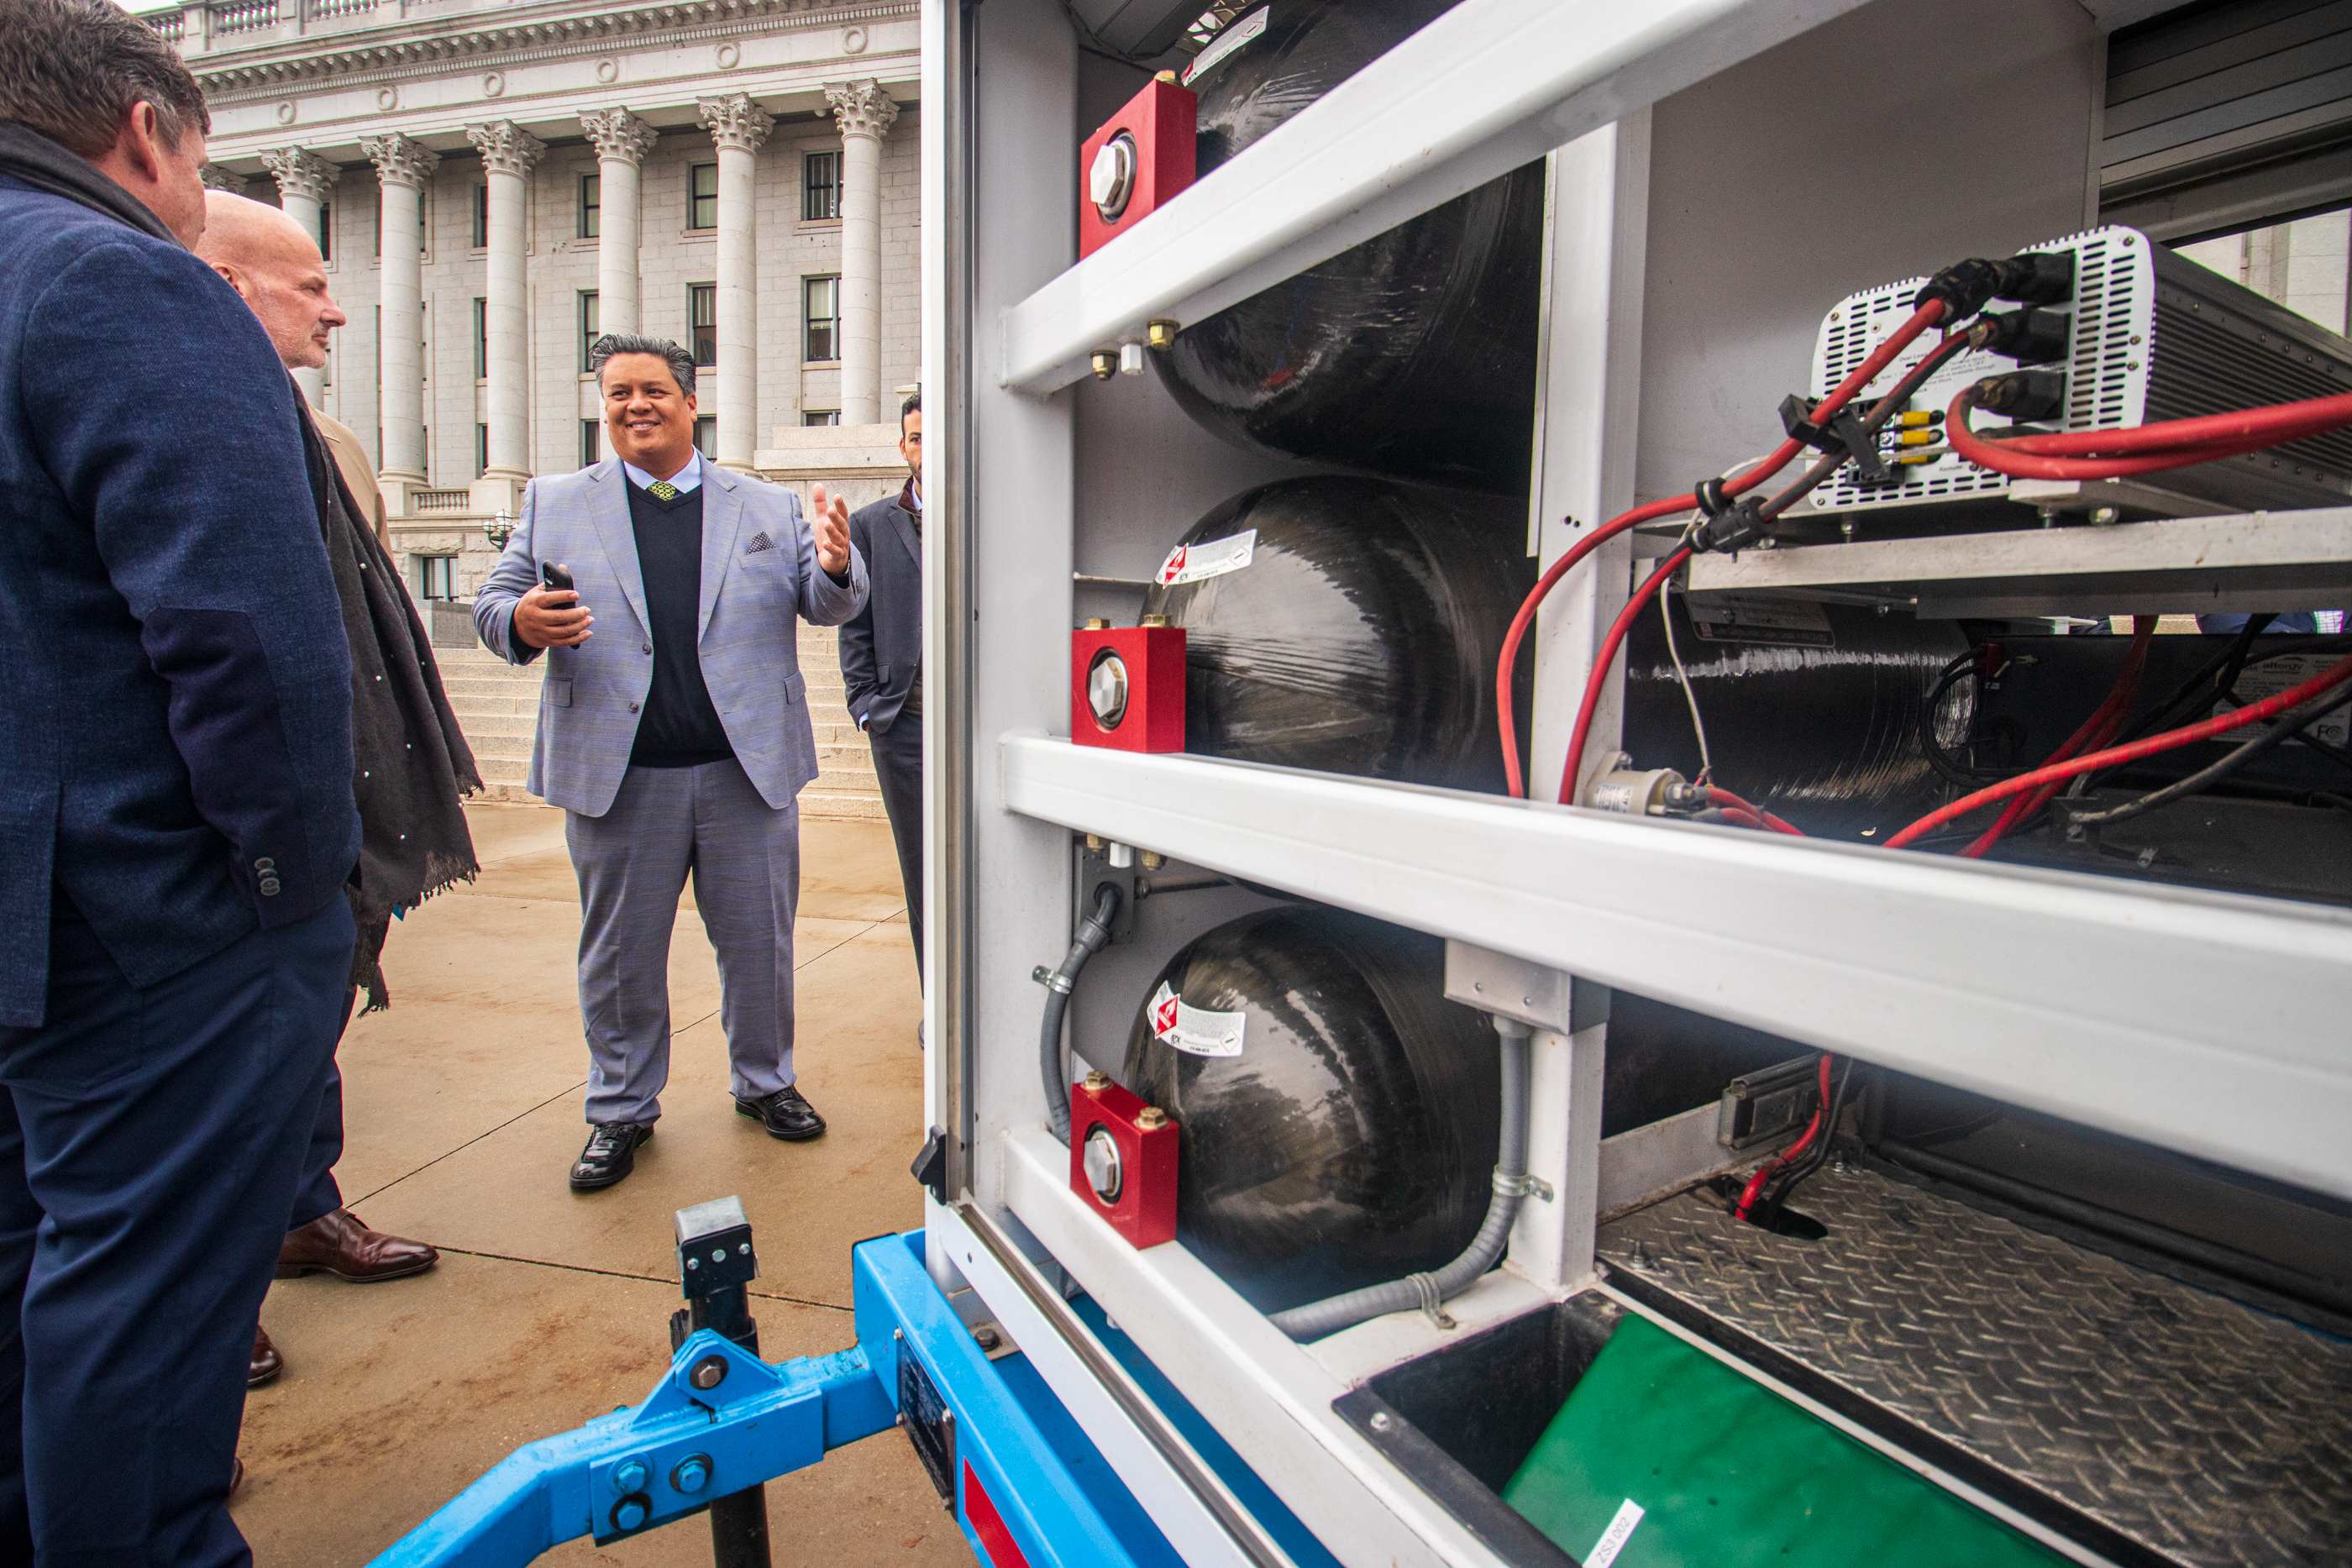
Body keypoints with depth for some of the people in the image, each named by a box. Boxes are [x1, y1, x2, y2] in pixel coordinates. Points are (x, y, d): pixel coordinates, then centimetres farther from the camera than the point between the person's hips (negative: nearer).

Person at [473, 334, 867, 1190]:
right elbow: (492, 604, 7)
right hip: (617, 775, 1)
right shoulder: (553, 504, 9)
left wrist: (836, 567, -21)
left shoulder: (771, 508, 9)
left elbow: (828, 606, 3)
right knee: (620, 956, 12)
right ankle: (621, 1110, 30)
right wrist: (523, 622, -17)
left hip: (749, 770, 0)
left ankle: (765, 1081, 31)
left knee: (760, 943, 10)